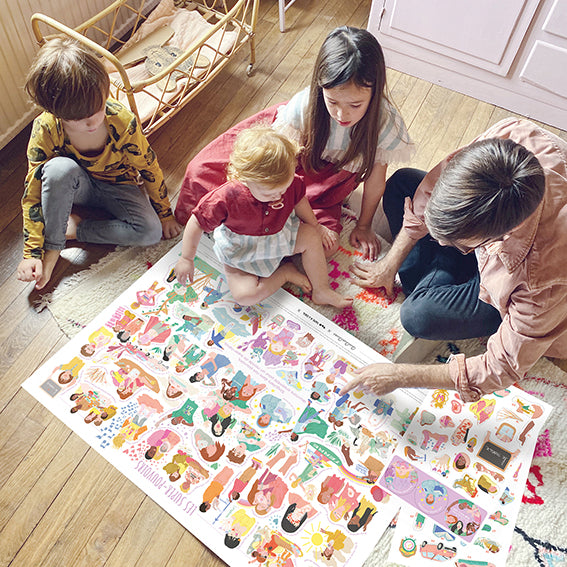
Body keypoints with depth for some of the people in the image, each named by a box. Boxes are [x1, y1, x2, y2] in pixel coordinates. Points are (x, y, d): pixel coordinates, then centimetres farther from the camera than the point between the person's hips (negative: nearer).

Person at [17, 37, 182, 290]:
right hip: (76, 186, 0)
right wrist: (32, 253, -21)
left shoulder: (122, 122, -29)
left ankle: (75, 228, -11)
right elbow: (33, 192, -19)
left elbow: (149, 168, -13)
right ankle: (53, 248, -20)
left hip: (116, 187, 1)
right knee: (59, 169, -37)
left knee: (151, 231, -26)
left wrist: (165, 213, -2)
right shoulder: (46, 129, -26)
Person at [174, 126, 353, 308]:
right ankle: (285, 273, 0)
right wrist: (186, 259, -16)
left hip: (280, 234, 4)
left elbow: (299, 202, 2)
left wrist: (316, 230, 10)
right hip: (242, 250, -3)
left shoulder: (289, 183, -22)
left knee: (311, 236, -14)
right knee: (244, 295, -21)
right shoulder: (225, 198, -35)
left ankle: (321, 290, 1)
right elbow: (196, 224, -22)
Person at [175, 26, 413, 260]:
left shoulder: (385, 121, -31)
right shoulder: (304, 105, -33)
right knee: (202, 170, -14)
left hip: (327, 182, 1)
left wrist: (363, 226, 0)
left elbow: (375, 179, -14)